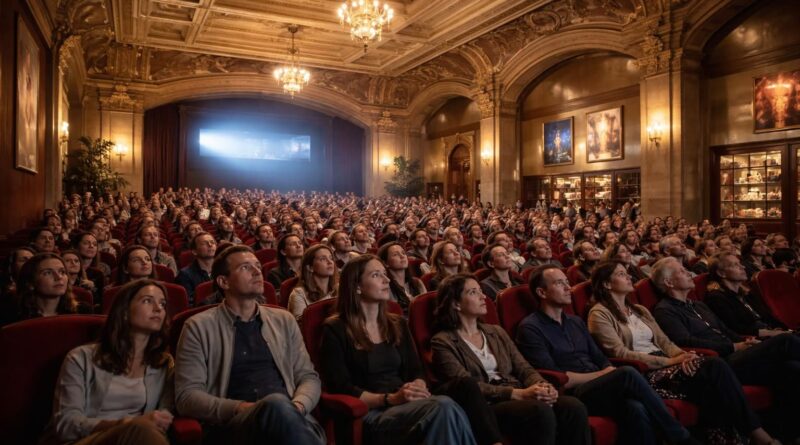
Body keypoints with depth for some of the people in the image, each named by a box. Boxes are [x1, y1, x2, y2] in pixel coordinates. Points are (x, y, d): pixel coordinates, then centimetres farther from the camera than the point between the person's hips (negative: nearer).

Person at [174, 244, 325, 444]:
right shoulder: (199, 327, 7)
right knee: (277, 405, -35)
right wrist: (240, 409, -13)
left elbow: (308, 376, 16)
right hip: (234, 421, -2)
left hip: (288, 415, 3)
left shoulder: (284, 320, 18)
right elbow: (186, 396, 1)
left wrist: (297, 406, -6)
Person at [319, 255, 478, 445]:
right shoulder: (335, 330, 0)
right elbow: (340, 388, -7)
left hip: (406, 406, 6)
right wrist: (390, 399, -18)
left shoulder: (397, 324, 19)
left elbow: (416, 371, 15)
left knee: (445, 406, -33)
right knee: (444, 407, -34)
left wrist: (419, 388, -9)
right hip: (371, 415, -5)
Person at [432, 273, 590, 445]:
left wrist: (541, 385, -11)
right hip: (485, 407, -6)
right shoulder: (443, 342, 1)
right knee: (541, 412, -34)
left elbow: (524, 369, 12)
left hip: (518, 398, 6)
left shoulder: (497, 332, 21)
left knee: (574, 407, -22)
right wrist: (519, 393, -20)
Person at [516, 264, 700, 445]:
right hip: (573, 397, -6)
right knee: (628, 374, -28)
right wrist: (602, 375, -8)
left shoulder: (576, 322, 21)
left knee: (636, 409, -28)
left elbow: (601, 360, 17)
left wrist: (612, 374, -6)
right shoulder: (531, 328, -5)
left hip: (599, 390, 6)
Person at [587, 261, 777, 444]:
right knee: (714, 370, -23)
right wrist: (671, 361, -14)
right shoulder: (600, 313, -3)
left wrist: (681, 355, -8)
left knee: (716, 365, -21)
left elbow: (663, 341, 16)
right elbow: (620, 354, -12)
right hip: (643, 373, -7)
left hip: (663, 365, 7)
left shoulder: (639, 310, 23)